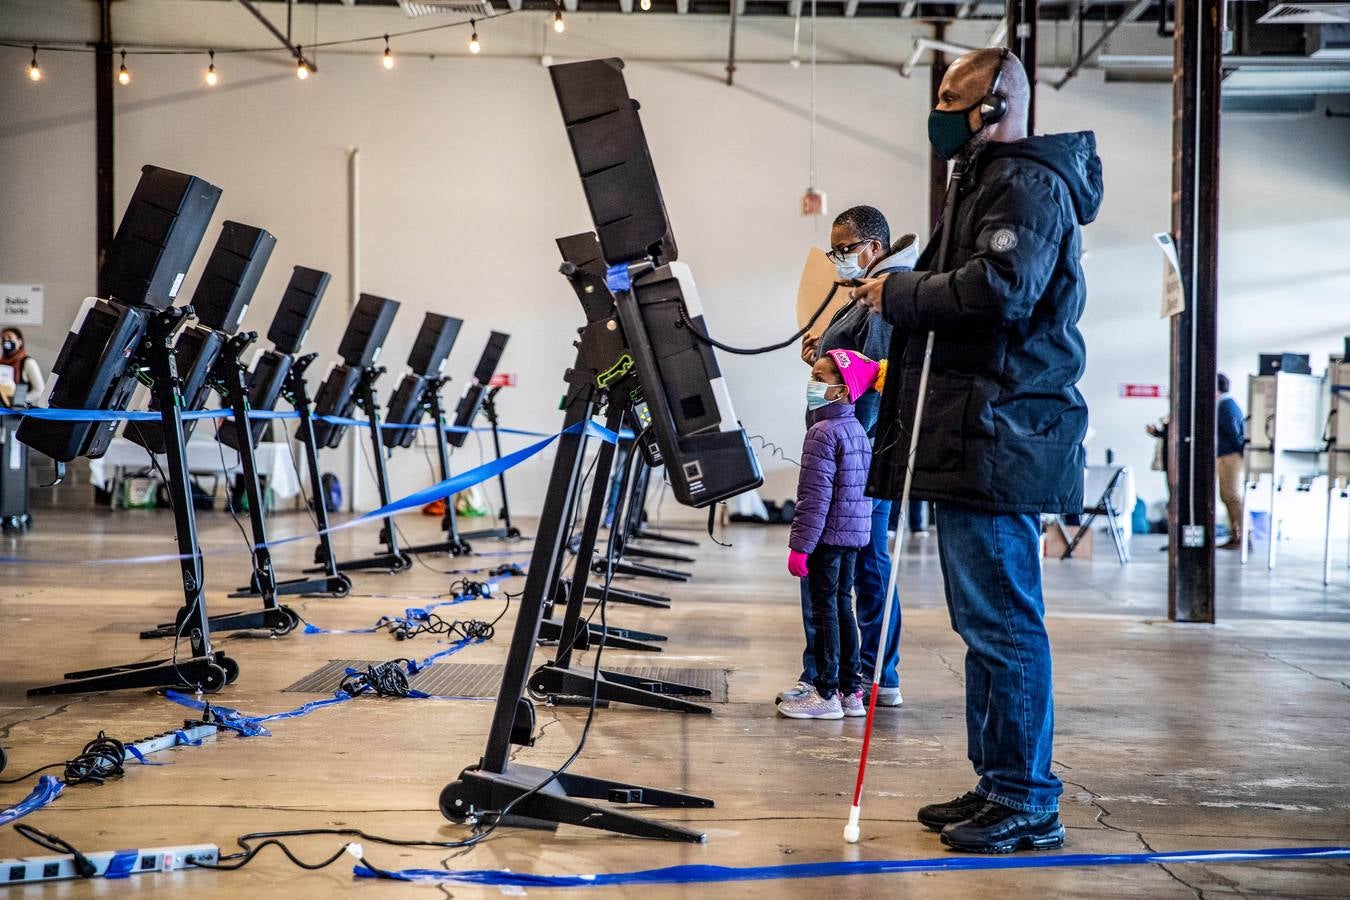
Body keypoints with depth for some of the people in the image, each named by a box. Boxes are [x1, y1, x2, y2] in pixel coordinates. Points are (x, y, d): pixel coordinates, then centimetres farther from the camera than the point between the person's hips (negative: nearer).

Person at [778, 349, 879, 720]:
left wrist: (800, 545, -17)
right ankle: (850, 690, 20)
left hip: (828, 533, -9)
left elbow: (815, 497, -20)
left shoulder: (823, 433, -16)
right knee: (842, 606, 14)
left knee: (824, 608, -2)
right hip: (854, 532, 9)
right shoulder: (858, 430, 12)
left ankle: (826, 693, 4)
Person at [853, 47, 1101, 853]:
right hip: (970, 436, 11)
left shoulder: (1030, 185, -8)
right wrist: (896, 295, 8)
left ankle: (1028, 802, 4)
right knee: (985, 621, 14)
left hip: (998, 441, -11)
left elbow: (997, 289, -24)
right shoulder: (988, 183, 24)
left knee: (1003, 623, -6)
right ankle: (995, 784, 24)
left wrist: (898, 292, -12)